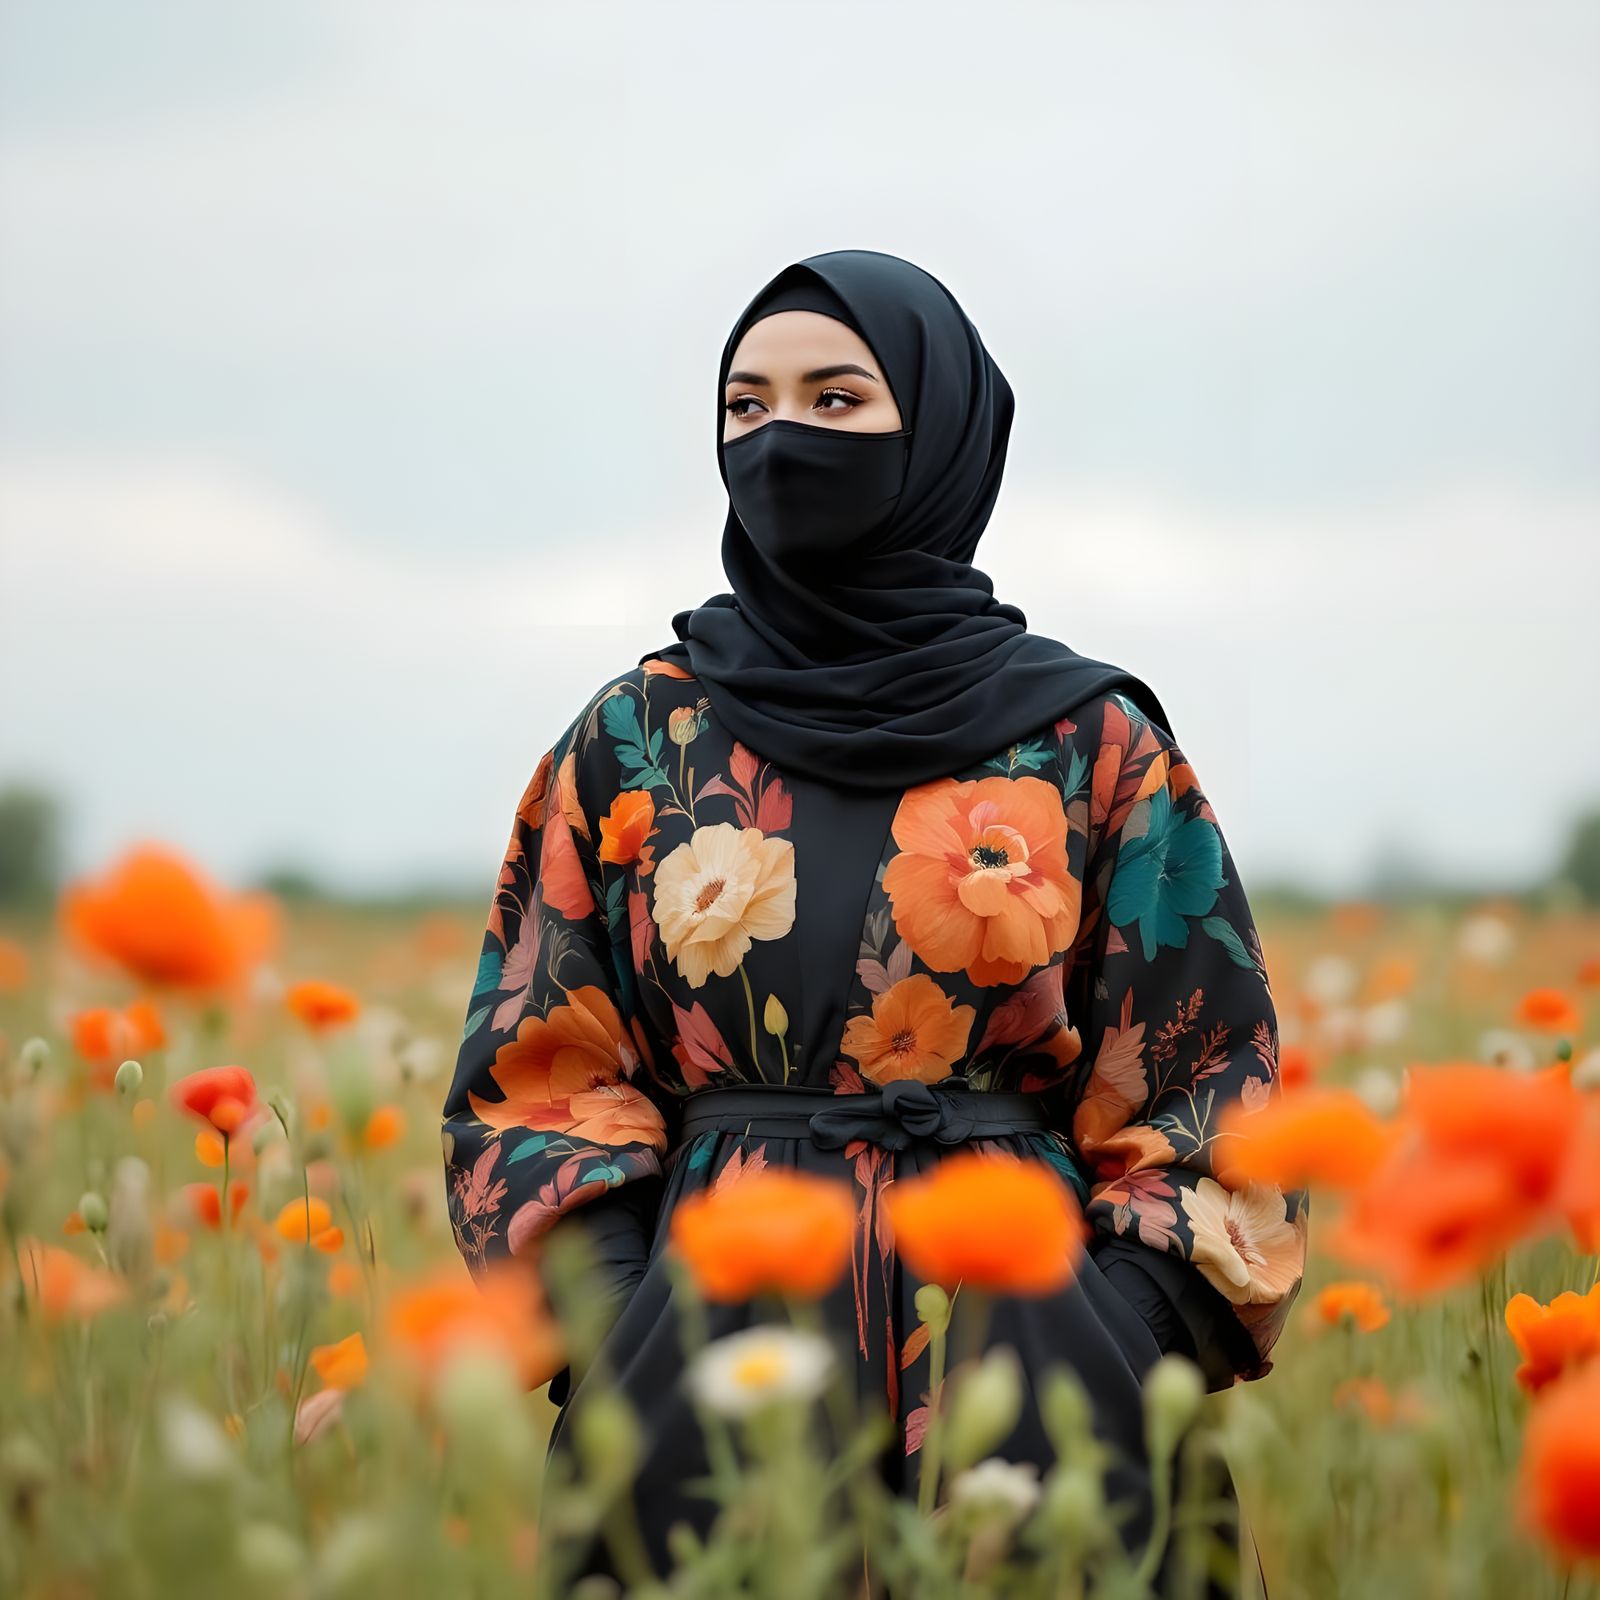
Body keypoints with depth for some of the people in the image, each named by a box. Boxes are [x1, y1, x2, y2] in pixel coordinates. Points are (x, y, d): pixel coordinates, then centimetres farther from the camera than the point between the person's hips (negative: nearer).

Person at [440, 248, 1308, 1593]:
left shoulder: (1095, 746, 6)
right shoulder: (634, 740, 10)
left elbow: (1204, 1095, 4)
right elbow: (542, 1080, 7)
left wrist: (1116, 1352, -11)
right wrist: (614, 1342, -9)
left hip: (1017, 1318, -1)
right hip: (713, 1336, 1)